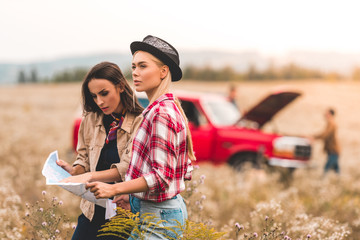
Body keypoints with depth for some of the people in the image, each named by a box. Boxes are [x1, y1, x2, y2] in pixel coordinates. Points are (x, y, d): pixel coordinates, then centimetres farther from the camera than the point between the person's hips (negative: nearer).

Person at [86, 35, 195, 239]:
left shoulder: (161, 113, -19)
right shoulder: (171, 108, 11)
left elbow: (161, 176, -22)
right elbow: (186, 171, 15)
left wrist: (115, 189, -23)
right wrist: (132, 190, 14)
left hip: (157, 217, -10)